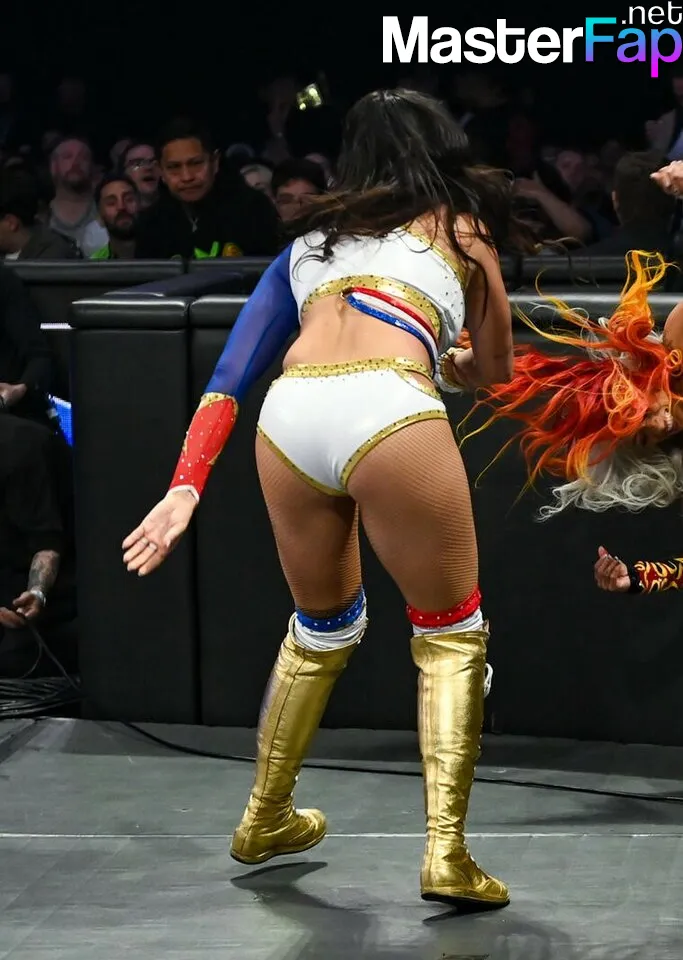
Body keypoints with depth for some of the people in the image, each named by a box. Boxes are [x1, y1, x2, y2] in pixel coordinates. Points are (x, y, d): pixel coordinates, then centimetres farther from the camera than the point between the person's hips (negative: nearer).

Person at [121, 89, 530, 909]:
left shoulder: (311, 237, 31)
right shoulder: (460, 226, 25)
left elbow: (230, 373, 19)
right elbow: (492, 368, 36)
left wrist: (185, 488, 12)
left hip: (288, 413, 4)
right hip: (387, 411, -4)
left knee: (322, 627, 28)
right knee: (450, 633, 12)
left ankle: (265, 820, 39)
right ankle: (446, 853, -1)